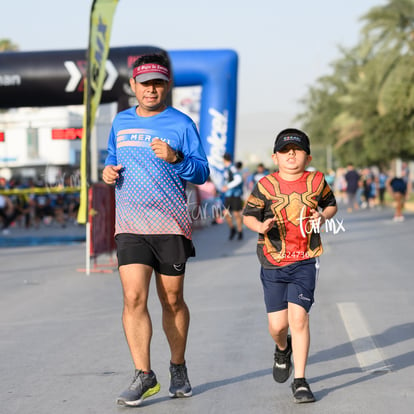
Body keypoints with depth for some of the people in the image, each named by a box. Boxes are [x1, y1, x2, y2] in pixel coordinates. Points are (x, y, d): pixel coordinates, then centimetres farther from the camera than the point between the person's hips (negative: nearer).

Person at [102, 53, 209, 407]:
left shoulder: (181, 123, 0)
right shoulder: (121, 122, 13)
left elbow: (202, 173, -3)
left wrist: (175, 158, -20)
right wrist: (108, 171, 3)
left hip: (171, 225, -2)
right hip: (130, 227, 2)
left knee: (172, 301, 8)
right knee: (134, 298, -11)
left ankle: (178, 368, 27)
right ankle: (144, 375, -5)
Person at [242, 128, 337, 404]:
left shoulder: (316, 182, 1)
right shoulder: (266, 186, -3)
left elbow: (331, 204, 18)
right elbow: (248, 215, 4)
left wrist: (324, 216, -4)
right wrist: (259, 226, -18)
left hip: (304, 261, 0)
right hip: (273, 262, 1)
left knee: (299, 317, -12)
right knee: (277, 324, 3)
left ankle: (300, 381, -1)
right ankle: (283, 349, 42)